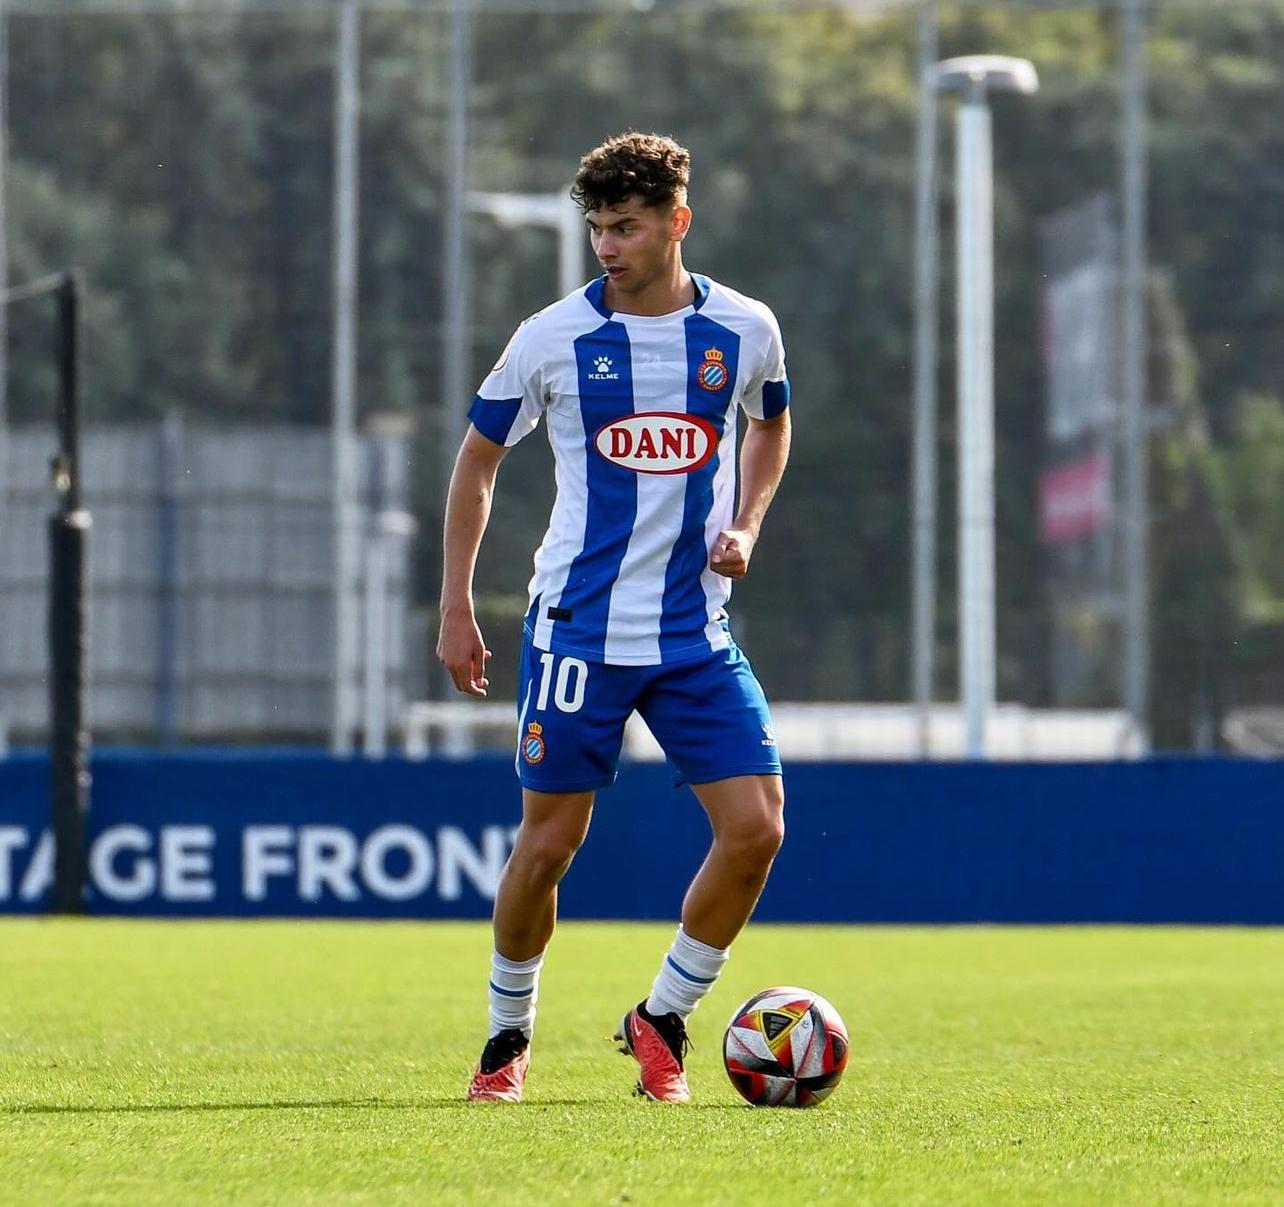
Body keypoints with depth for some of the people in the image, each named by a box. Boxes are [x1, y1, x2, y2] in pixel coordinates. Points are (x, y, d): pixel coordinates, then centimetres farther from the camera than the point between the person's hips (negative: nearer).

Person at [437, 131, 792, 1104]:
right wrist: (456, 609, 3)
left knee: (756, 828, -9)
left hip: (697, 632, 2)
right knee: (548, 842, -1)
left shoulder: (745, 330, 1)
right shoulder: (553, 339, -5)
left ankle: (662, 1023, 9)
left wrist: (745, 527, 4)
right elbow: (478, 460, 7)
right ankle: (508, 1038, 21)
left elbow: (771, 427, 22)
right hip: (579, 628, -2)